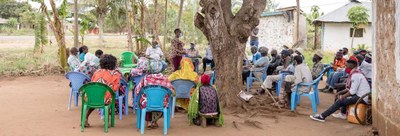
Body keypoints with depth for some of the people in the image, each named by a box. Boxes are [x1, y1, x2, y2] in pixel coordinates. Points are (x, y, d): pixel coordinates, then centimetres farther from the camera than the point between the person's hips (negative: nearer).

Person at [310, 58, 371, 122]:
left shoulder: (355, 75, -18)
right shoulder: (355, 72, 14)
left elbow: (352, 91, -21)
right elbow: (350, 88, 18)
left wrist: (343, 96, -9)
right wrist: (341, 92, 9)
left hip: (361, 97, -10)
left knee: (340, 101, -15)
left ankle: (322, 116, -16)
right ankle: (343, 114, 20)